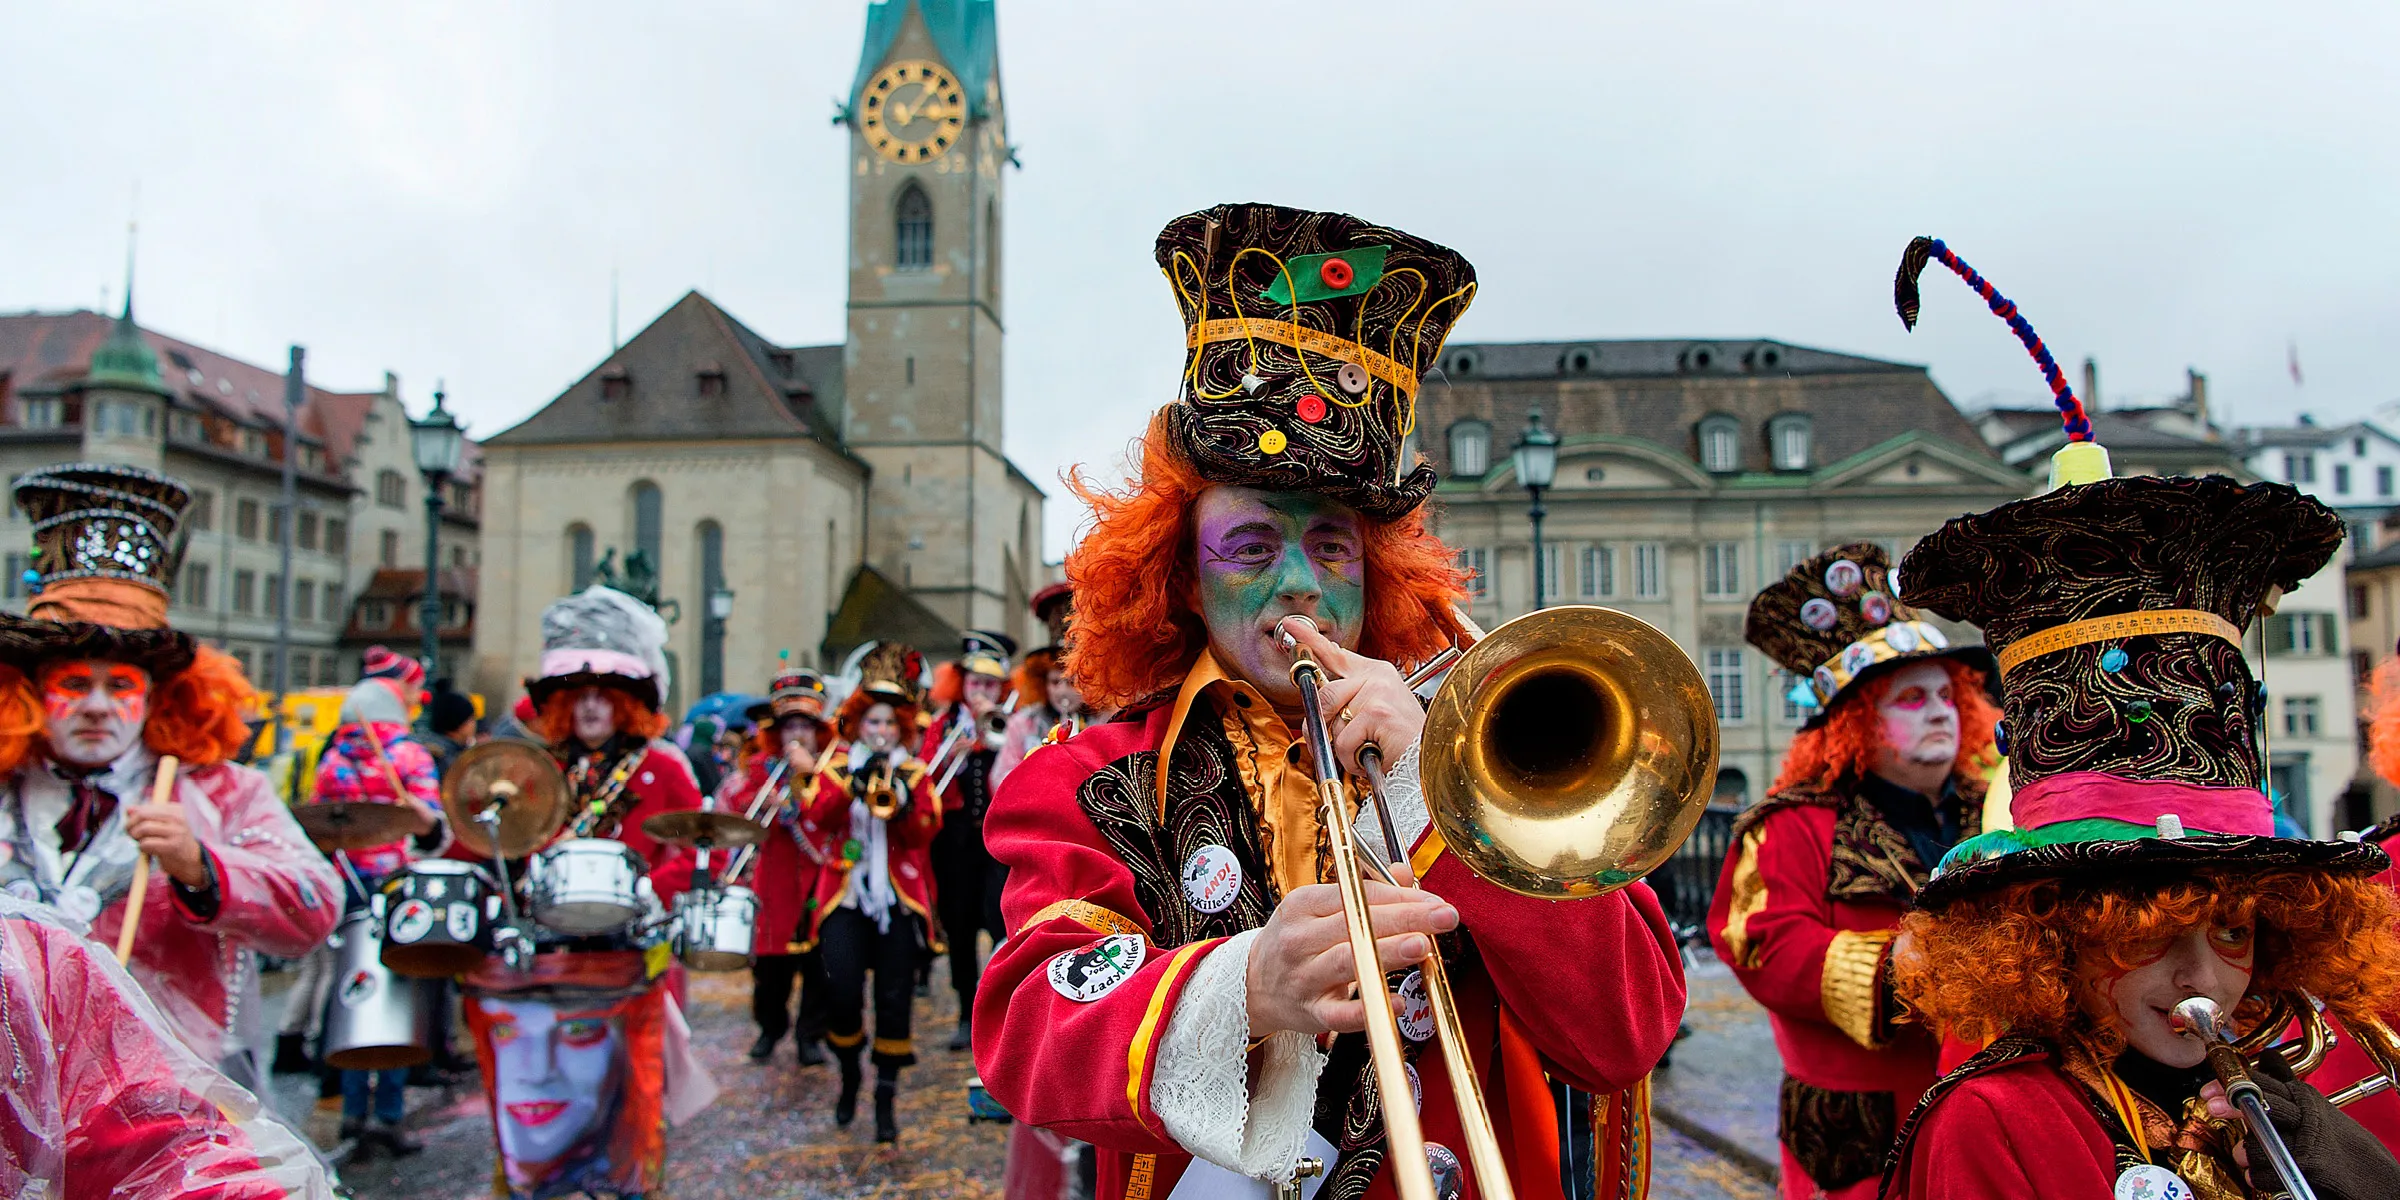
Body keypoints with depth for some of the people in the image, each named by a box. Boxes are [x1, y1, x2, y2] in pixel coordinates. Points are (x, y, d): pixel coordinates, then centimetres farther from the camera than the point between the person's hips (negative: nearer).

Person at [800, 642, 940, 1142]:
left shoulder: (914, 771, 10)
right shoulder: (836, 765, 10)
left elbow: (926, 832, -3)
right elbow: (816, 813, -8)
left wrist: (901, 804, -20)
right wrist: (852, 782, -20)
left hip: (899, 897, 0)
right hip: (846, 895, 0)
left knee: (895, 997, -3)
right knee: (842, 993, -11)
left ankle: (886, 1096, 9)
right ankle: (850, 1075, 15)